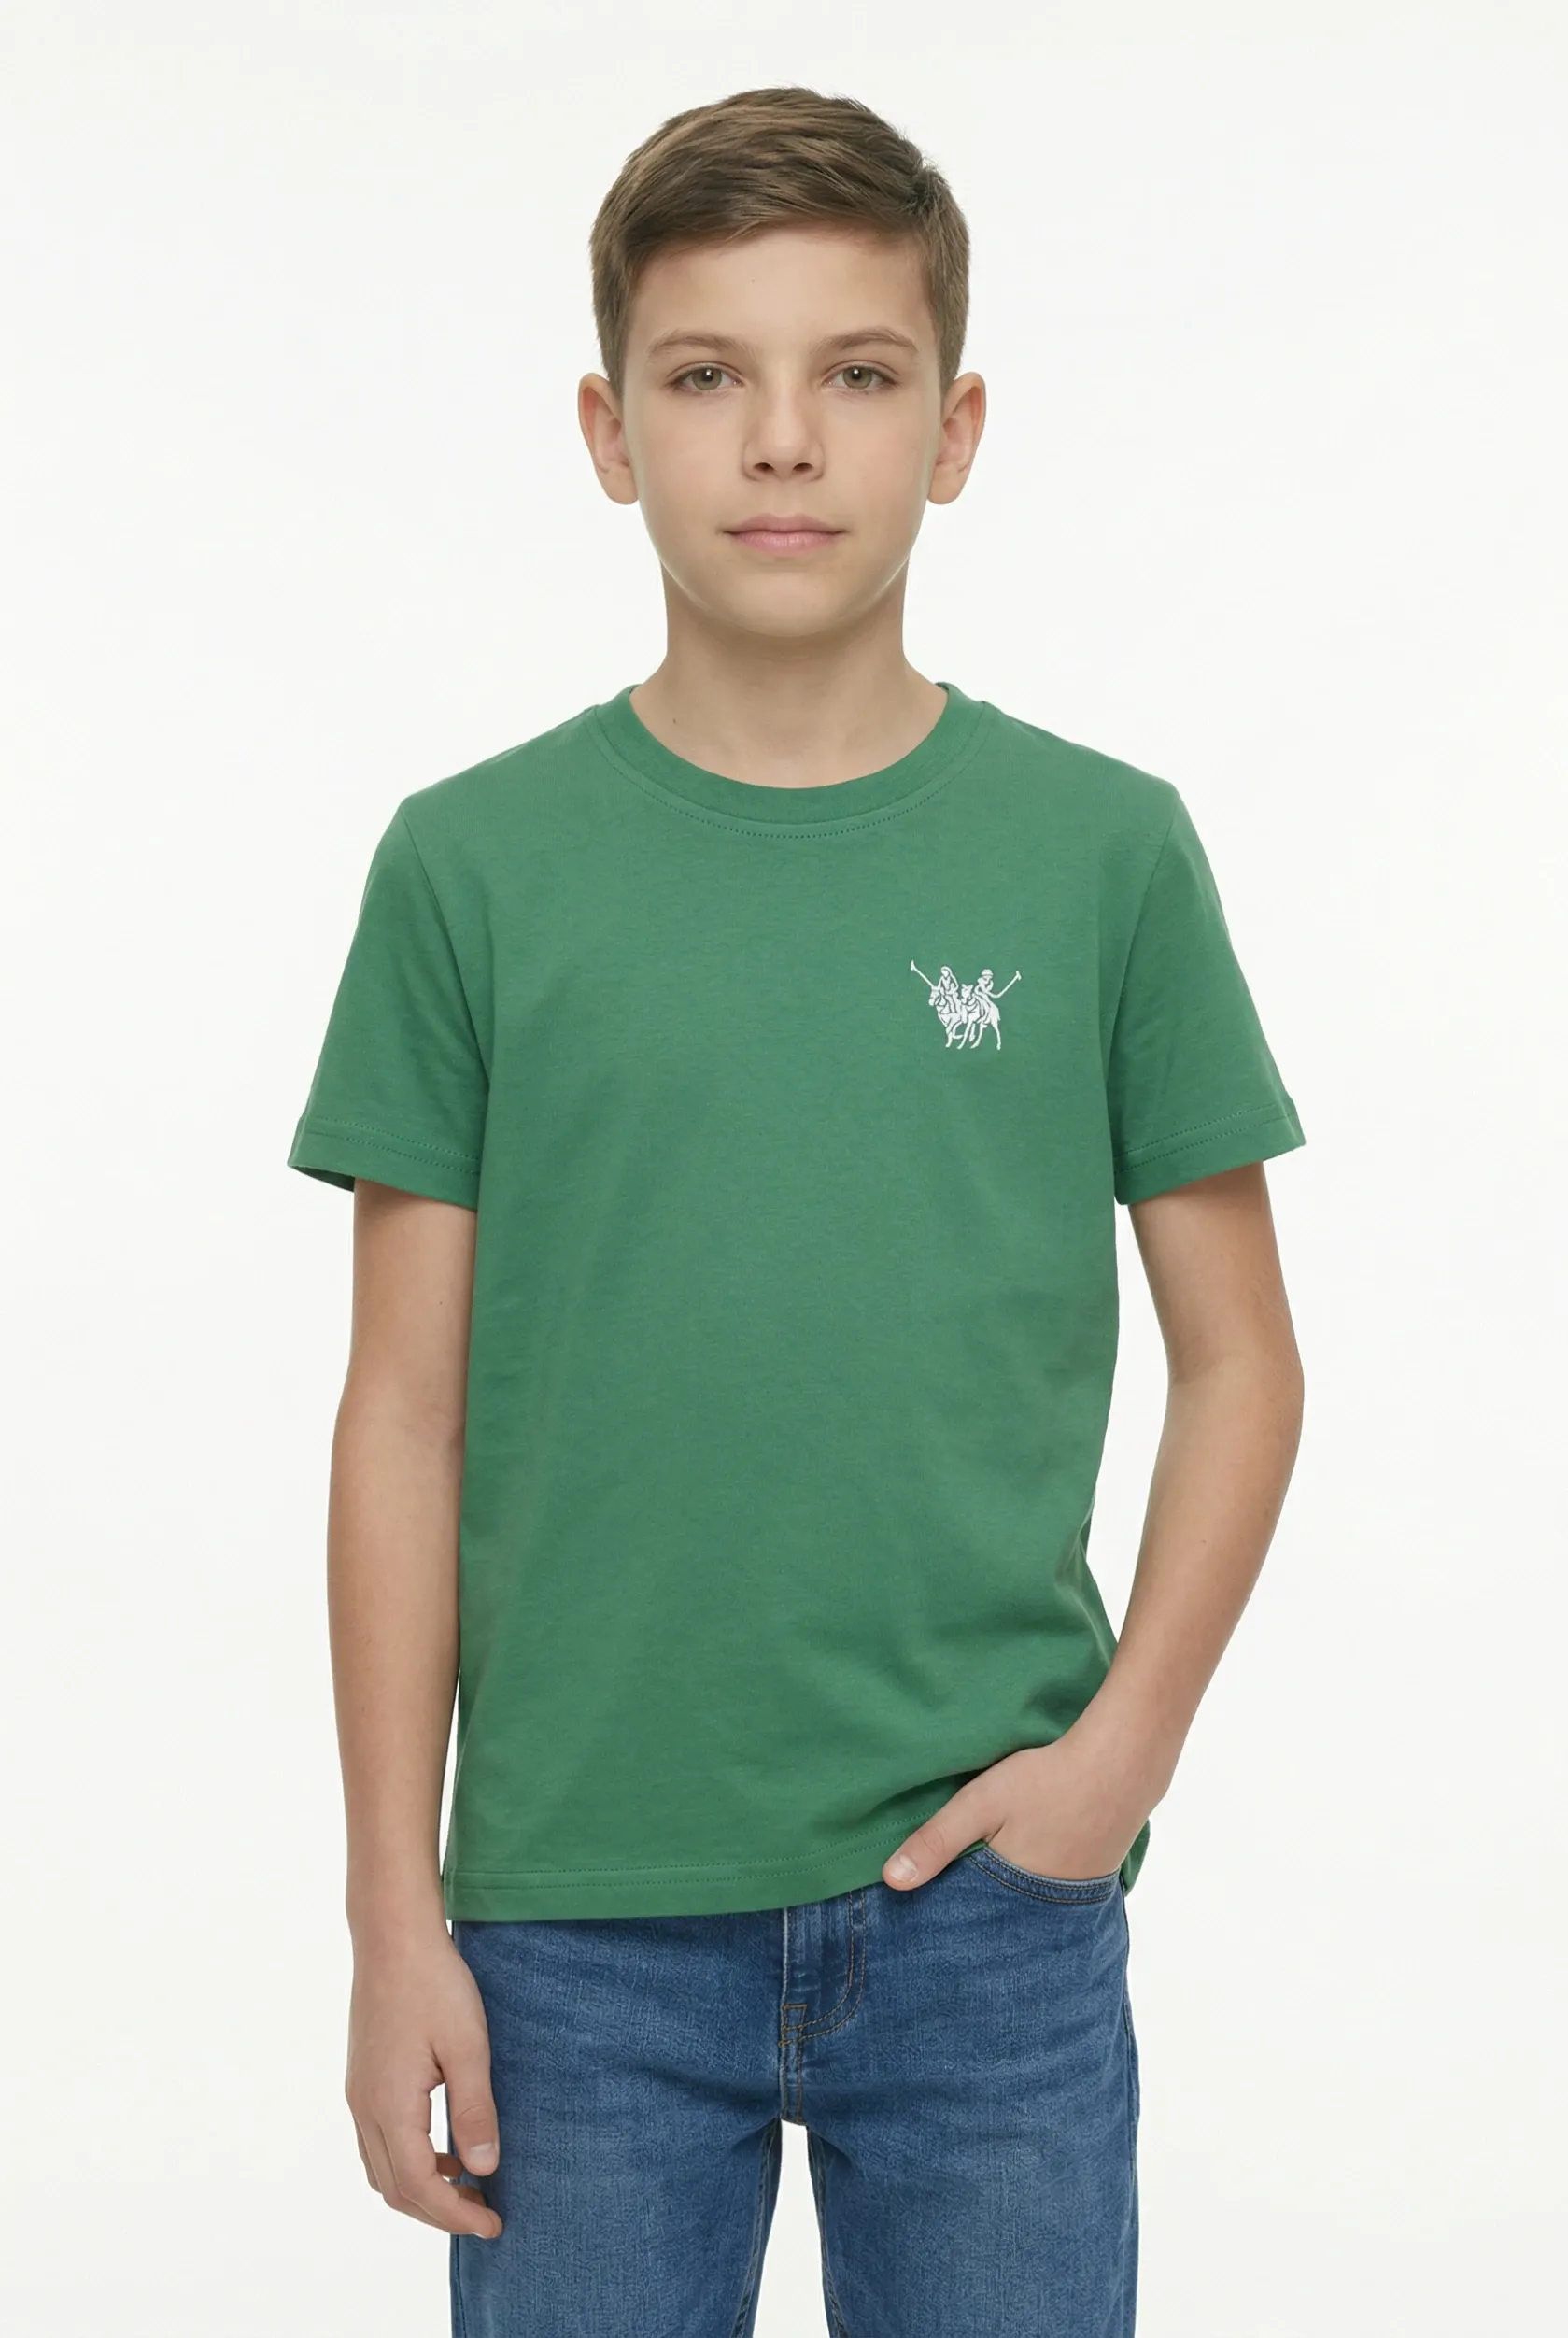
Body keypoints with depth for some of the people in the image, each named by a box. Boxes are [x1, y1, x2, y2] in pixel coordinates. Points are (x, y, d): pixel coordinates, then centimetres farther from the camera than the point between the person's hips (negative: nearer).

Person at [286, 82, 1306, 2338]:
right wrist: (394, 1917, -1)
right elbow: (408, 1415, 1)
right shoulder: (473, 866, -1)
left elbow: (1239, 1359, 6)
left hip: (989, 1901, 0)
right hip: (577, 1914, 0)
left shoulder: (1104, 852, 0)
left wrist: (1127, 1737, -7)